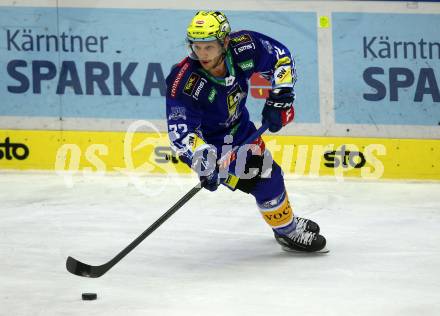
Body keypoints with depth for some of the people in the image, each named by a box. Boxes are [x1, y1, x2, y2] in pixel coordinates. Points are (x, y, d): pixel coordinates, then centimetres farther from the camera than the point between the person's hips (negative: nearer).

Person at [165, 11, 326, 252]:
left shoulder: (243, 48, -25)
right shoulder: (184, 83, -36)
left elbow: (281, 57, -8)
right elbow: (180, 133, -35)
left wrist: (279, 97, -17)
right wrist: (204, 164, -47)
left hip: (240, 126, 6)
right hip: (209, 139, -6)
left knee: (268, 169, 23)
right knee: (264, 178, -14)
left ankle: (287, 218, 51)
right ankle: (287, 232, 10)